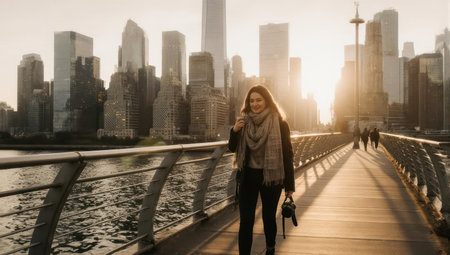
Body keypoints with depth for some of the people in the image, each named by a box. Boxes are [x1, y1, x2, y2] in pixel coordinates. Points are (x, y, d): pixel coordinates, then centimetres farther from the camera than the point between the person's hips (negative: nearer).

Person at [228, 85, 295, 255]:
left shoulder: (279, 124, -7)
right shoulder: (244, 122, 2)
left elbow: (287, 154, -5)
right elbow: (232, 148, 7)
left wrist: (289, 185, -5)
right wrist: (234, 131, -13)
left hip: (271, 178, -2)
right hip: (248, 176, 2)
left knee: (269, 217, 15)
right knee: (246, 221, -1)